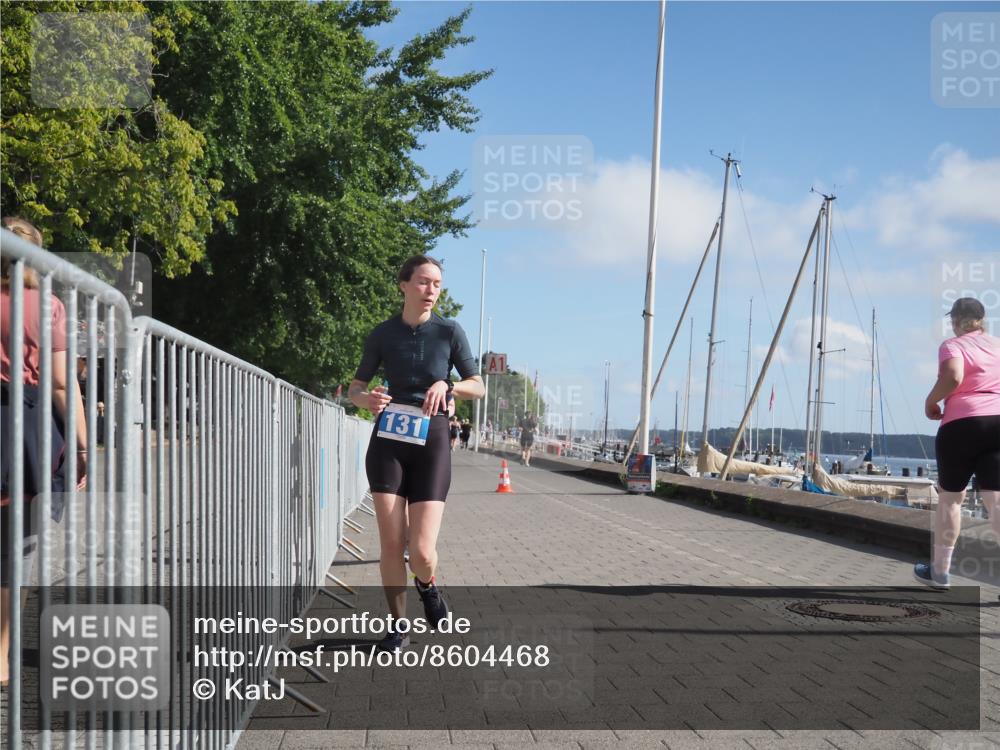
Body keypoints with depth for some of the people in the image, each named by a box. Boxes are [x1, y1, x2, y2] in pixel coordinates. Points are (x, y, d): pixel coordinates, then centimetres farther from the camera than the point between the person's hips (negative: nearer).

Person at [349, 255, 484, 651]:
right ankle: (398, 628, 13)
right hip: (388, 441, 1)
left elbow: (478, 387, 5)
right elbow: (355, 387, 10)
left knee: (421, 551, -9)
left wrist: (447, 385, -15)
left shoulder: (449, 332, -2)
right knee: (391, 544, -3)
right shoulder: (383, 334, 1)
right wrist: (366, 399, -13)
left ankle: (427, 587, 26)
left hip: (431, 442, -1)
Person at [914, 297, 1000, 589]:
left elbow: (953, 377, -20)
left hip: (961, 424, -4)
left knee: (949, 497, 9)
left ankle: (939, 571, 18)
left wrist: (931, 402, -5)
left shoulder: (953, 345, -1)